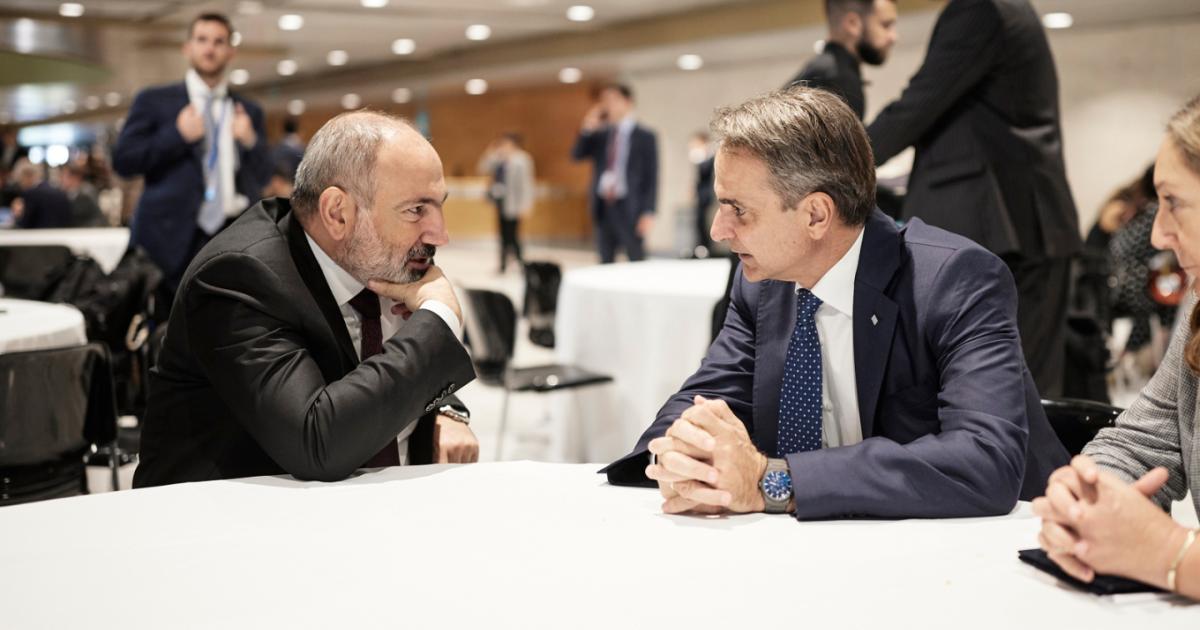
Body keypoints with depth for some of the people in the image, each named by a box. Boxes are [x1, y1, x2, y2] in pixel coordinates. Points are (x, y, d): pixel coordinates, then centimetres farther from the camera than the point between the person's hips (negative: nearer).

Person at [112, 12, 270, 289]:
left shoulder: (249, 112, 16)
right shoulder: (154, 101, 8)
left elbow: (262, 179, 14)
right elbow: (122, 160, 1)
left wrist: (250, 142, -5)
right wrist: (178, 136, -9)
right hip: (170, 237, -2)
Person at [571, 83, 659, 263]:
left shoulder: (645, 137, -1)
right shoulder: (600, 134, 13)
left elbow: (652, 178, -4)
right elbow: (576, 155, 7)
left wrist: (648, 213, -12)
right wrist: (587, 130, -7)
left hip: (629, 208, -4)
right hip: (603, 207, 5)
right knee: (605, 265, 8)